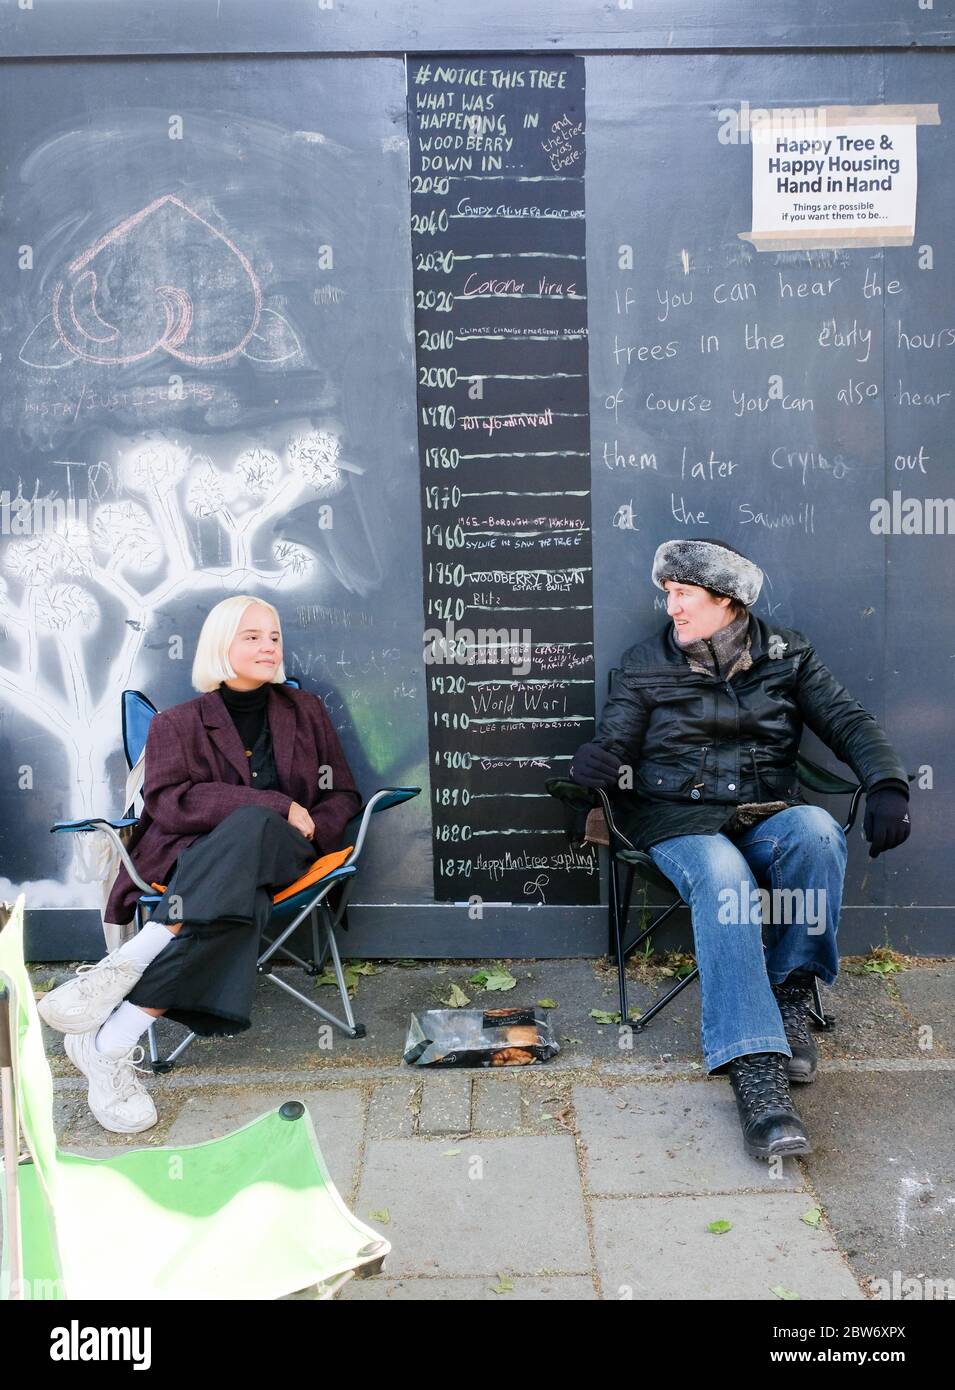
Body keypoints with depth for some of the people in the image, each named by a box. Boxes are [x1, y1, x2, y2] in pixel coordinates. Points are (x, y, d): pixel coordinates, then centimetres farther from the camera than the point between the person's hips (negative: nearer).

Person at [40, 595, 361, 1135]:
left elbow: (343, 796, 20)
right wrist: (277, 805, -14)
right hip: (198, 858, -2)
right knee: (246, 860, -40)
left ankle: (123, 966, -39)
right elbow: (170, 801, -4)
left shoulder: (306, 712, 20)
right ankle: (113, 1045, -39)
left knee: (250, 828, -37)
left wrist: (310, 829, -5)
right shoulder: (178, 724, 13)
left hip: (277, 857, 2)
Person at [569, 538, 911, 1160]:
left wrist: (888, 785, -11)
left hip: (768, 816, 2)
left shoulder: (787, 653, 13)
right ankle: (756, 1069, -42)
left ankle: (790, 991, -13)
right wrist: (597, 762, -22)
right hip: (680, 820, -1)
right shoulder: (645, 665, 11)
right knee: (724, 880, -37)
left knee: (816, 830, -35)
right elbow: (616, 744, 4)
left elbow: (849, 721, 7)